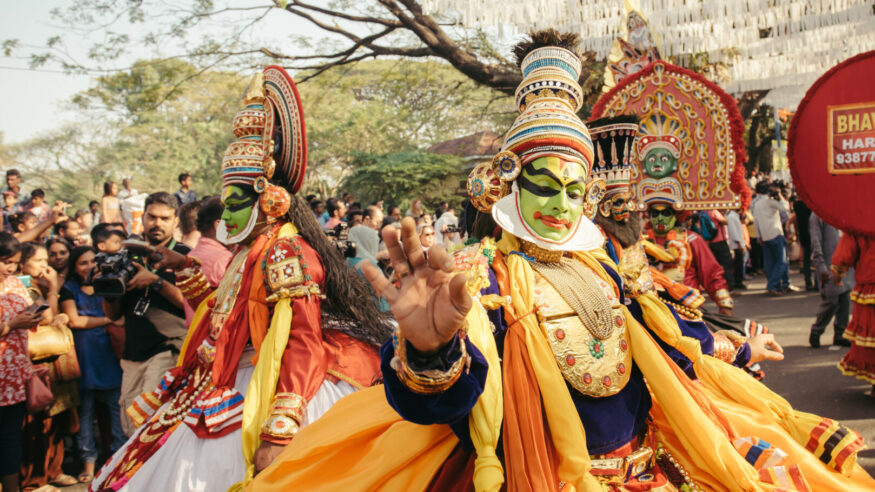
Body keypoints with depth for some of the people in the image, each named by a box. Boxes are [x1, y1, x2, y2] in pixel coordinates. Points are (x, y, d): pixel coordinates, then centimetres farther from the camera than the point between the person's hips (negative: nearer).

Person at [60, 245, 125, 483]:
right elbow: (74, 320, -3)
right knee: (85, 406, 0)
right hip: (83, 354, -2)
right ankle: (89, 460, 5)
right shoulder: (69, 289, 8)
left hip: (108, 350, 2)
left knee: (116, 402, -3)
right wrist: (107, 320, -1)